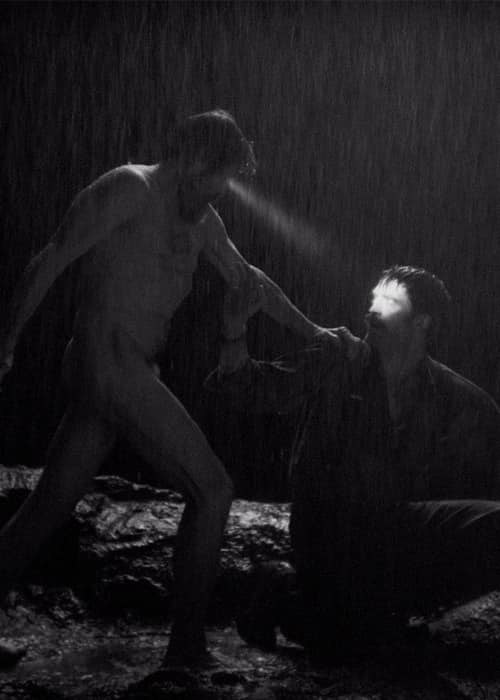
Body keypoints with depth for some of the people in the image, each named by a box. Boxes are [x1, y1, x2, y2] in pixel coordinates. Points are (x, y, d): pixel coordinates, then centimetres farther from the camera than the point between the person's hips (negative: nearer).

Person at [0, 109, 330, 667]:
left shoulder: (201, 219, 19)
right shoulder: (130, 188, -8)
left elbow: (246, 277, 31)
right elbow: (50, 261, -10)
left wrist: (313, 332, 31)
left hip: (129, 374, 9)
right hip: (111, 364, -9)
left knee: (51, 505, 10)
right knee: (211, 490, -5)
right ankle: (187, 645, 0)